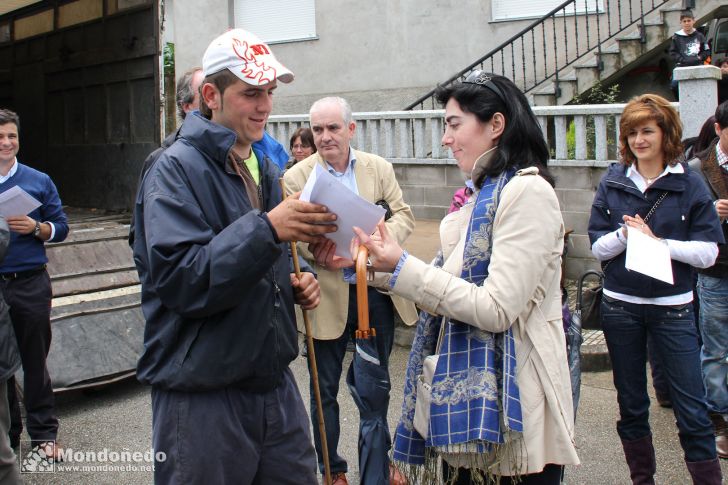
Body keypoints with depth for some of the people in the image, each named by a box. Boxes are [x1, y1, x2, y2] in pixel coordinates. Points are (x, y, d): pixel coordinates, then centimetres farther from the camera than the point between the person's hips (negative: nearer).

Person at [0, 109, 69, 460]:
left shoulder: (39, 181, 4)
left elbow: (61, 227, 5)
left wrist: (36, 228, -14)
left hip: (31, 285, 0)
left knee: (35, 362, 8)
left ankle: (43, 433, 19)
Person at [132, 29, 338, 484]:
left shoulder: (268, 169, 12)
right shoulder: (177, 169, -13)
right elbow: (179, 279, -25)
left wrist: (297, 283, 2)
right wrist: (267, 228, -31)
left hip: (275, 383, 7)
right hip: (203, 394, -7)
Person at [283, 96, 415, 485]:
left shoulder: (379, 168, 4)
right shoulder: (296, 176, -4)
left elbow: (404, 216, 1)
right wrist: (316, 253, -30)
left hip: (375, 289, 3)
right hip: (328, 295, -2)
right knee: (324, 389, 9)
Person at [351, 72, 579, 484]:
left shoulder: (528, 191, -15)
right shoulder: (485, 195, 12)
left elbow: (497, 309, -21)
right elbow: (457, 284, 8)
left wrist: (402, 267, -19)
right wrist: (380, 265, 3)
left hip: (510, 401, -8)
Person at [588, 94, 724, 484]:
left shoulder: (689, 184, -2)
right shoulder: (612, 182, 2)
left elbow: (707, 252, -8)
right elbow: (597, 246, 0)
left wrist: (656, 241, -16)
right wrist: (625, 235, -18)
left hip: (672, 308, -2)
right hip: (620, 306, 2)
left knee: (691, 409, 0)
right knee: (631, 404, 14)